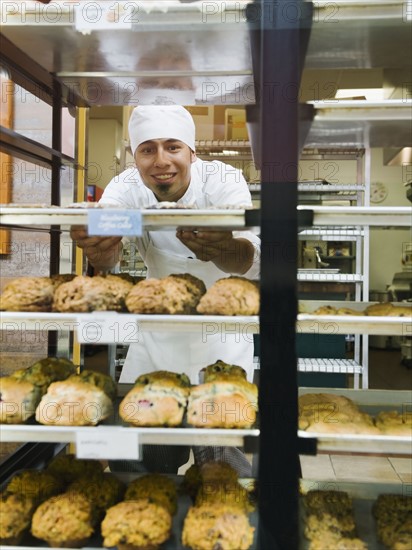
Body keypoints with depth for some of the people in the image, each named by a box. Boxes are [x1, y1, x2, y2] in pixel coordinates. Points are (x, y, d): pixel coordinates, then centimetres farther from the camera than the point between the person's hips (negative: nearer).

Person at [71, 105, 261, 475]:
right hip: (159, 323, 3)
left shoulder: (224, 180, -22)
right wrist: (100, 252, -60)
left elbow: (252, 258, -39)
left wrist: (222, 251, -63)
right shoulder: (126, 187, -16)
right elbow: (108, 255, -34)